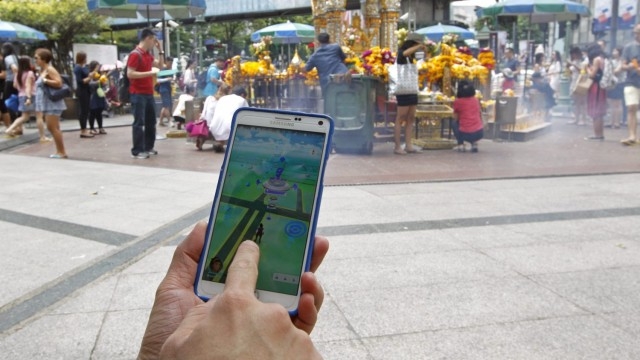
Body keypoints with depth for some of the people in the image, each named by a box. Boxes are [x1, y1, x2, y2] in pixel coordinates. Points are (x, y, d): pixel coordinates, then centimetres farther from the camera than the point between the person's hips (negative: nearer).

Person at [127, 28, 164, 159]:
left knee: (151, 121, 13)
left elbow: (160, 65, 26)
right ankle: (137, 151, -4)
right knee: (139, 122, -8)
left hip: (149, 93, 9)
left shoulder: (148, 54, 14)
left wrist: (160, 50, 14)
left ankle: (148, 147, 22)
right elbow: (130, 74, -19)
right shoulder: (135, 54, -13)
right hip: (138, 94, -9)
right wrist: (150, 73, -22)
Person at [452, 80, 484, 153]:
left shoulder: (457, 101, 2)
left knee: (454, 124, 27)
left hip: (466, 134, -3)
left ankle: (461, 145, 11)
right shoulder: (476, 100, 12)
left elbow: (456, 117, 12)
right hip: (479, 133, 3)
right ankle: (474, 144, 16)